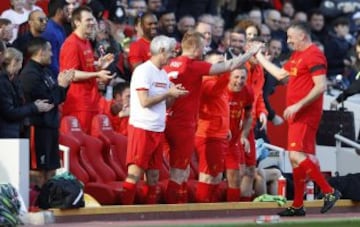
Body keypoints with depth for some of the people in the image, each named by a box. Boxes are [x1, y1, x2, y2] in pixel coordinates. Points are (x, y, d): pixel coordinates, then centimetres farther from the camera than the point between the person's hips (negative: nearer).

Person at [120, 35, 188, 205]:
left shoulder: (163, 74, 14)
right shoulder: (144, 71, -11)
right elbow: (145, 101, -18)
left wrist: (175, 94, 1)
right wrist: (169, 93, -12)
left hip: (158, 130, 8)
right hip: (142, 128, -8)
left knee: (154, 176, 9)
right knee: (135, 173, -10)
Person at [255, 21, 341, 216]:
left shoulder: (314, 55, -12)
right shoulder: (297, 55, 18)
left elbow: (320, 87, -20)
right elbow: (281, 75, 32)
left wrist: (297, 105, -23)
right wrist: (259, 57, 33)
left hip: (306, 116, -10)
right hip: (297, 116, 10)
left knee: (297, 156, -19)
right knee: (295, 158, 10)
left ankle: (329, 192, -15)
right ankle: (297, 206, 14)